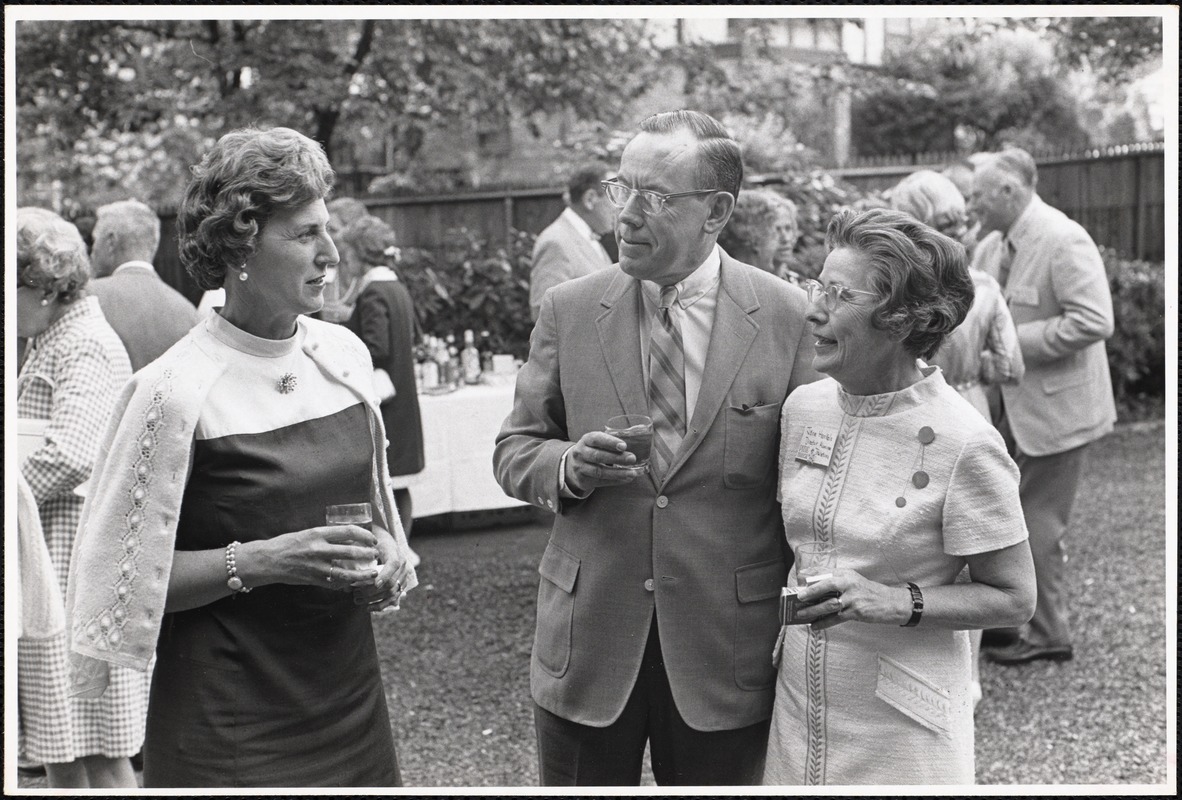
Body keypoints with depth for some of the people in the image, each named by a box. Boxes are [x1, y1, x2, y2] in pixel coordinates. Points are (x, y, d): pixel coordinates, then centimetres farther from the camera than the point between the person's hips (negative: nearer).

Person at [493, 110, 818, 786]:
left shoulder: (787, 317, -5)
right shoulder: (569, 310, 0)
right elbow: (515, 449, 7)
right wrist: (569, 466, -16)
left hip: (727, 650, -1)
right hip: (587, 641, 2)